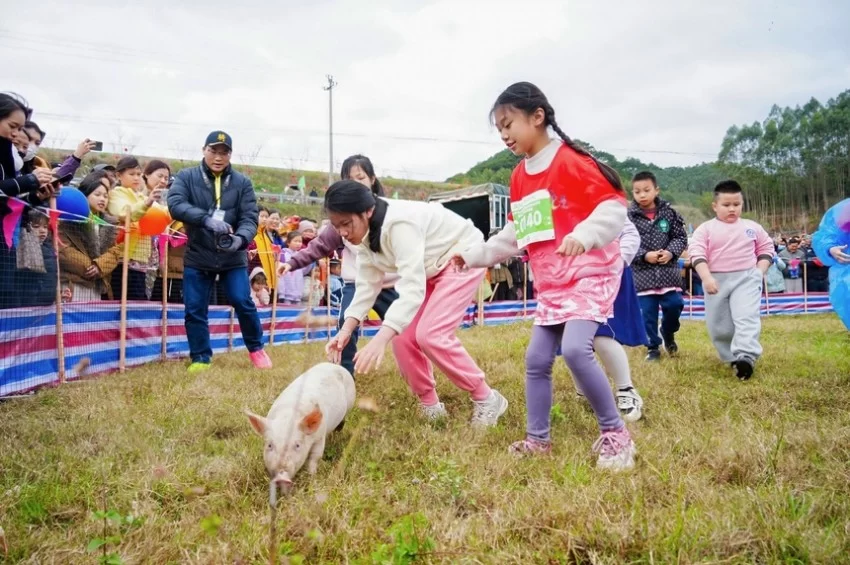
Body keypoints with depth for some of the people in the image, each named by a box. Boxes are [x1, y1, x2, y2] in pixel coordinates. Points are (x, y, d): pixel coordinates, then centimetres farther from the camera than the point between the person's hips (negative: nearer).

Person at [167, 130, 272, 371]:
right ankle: (201, 358, 18)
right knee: (194, 309, 2)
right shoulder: (186, 177, -2)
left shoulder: (242, 182, 0)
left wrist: (241, 238, -30)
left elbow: (250, 218, -7)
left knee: (243, 301, -5)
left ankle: (256, 348, 17)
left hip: (233, 257, 0)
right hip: (197, 257, 1)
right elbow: (175, 204, -18)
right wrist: (207, 219, -35)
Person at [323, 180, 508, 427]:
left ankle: (486, 399, -4)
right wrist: (346, 329, -20)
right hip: (432, 270, 9)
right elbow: (367, 285, -6)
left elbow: (412, 288, -43)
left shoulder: (400, 223, -36)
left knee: (431, 335, -21)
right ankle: (430, 405, 14)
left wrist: (379, 339, -52)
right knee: (402, 336, -2)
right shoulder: (366, 234, -7)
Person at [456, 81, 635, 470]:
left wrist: (584, 235, -35)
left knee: (575, 349, -24)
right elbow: (514, 235, 19)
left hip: (590, 273, -8)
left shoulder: (570, 160, -12)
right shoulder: (520, 177, 12)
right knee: (536, 359, 6)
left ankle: (615, 434, -6)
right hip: (551, 284, 8)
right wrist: (473, 255, 13)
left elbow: (614, 205, -18)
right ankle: (537, 439, 21)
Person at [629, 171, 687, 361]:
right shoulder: (629, 216, -5)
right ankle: (652, 347, 19)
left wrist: (670, 252, -12)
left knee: (674, 305, 0)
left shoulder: (669, 212, 2)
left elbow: (681, 237, 6)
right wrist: (645, 255, -18)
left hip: (668, 270, 2)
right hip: (642, 273, -1)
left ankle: (668, 334, 30)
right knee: (648, 313, 3)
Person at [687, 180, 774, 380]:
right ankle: (732, 358, 22)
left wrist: (760, 271, 2)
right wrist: (706, 277, -20)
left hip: (746, 277, 0)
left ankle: (746, 357, -27)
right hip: (717, 280, 0)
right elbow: (696, 253, -9)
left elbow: (766, 248, 17)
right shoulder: (705, 229, -1)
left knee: (747, 317, -17)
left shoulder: (753, 227, 7)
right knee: (718, 325, 5)